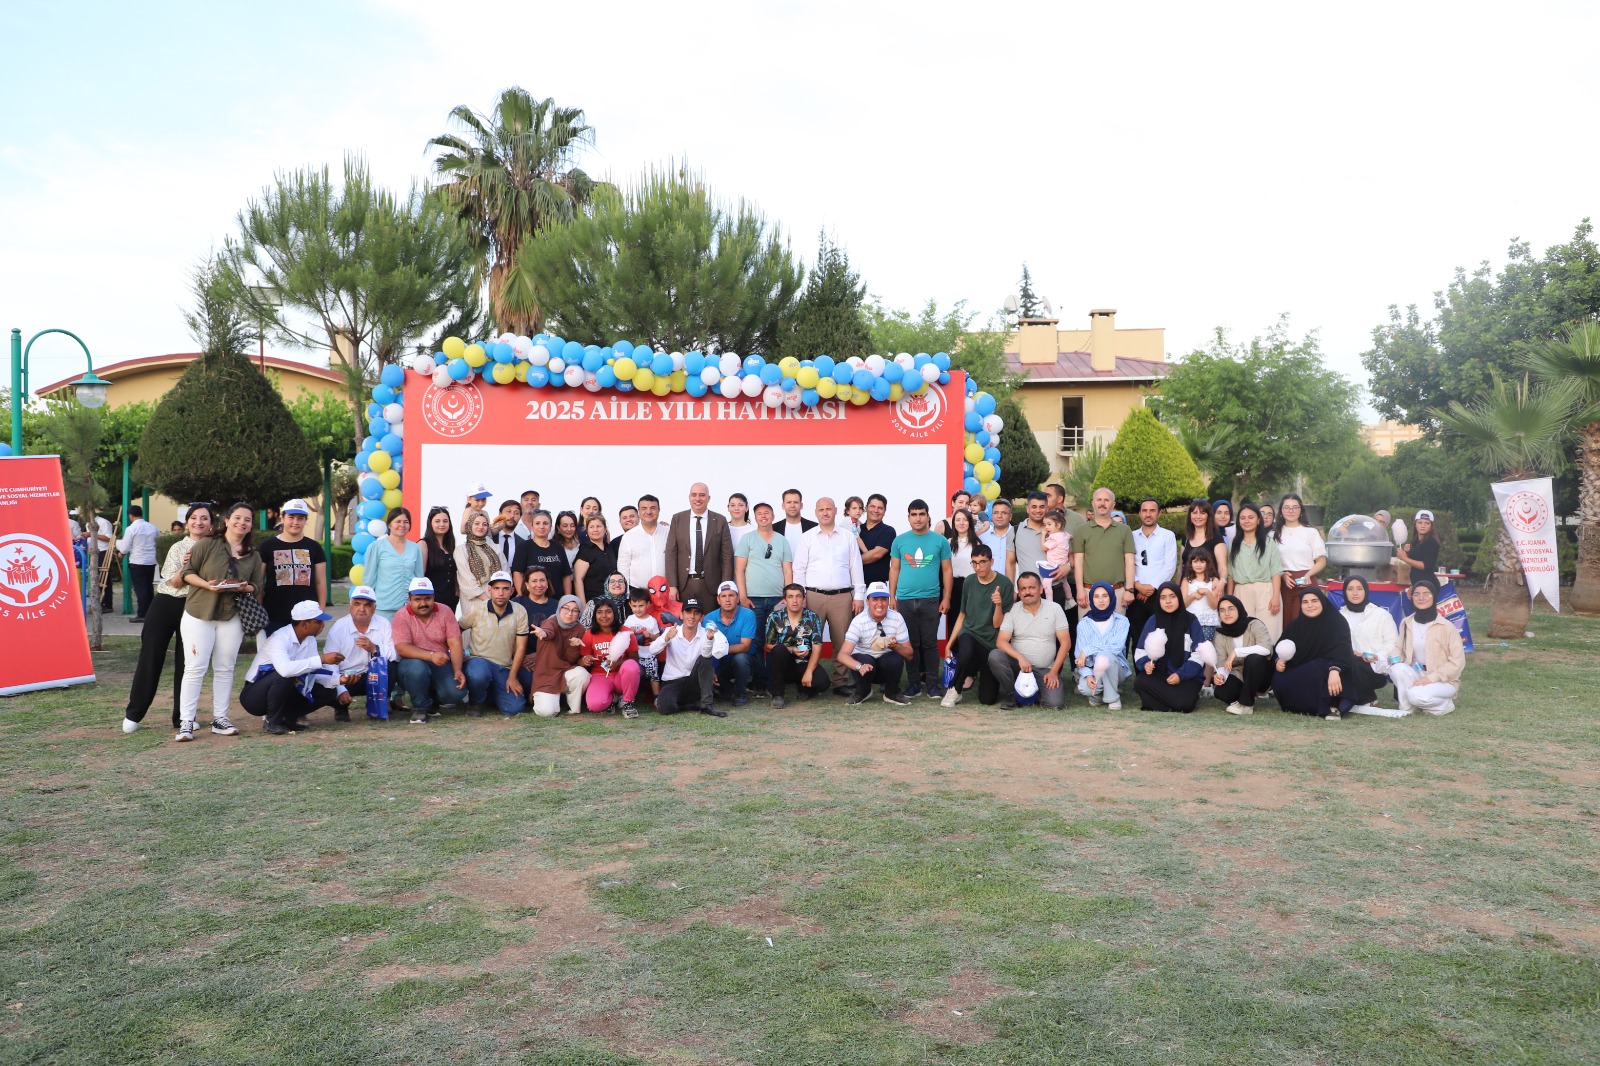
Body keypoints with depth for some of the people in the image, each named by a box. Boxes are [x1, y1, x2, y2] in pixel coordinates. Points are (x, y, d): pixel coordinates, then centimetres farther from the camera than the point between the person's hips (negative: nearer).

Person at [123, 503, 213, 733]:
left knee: (186, 662, 3)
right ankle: (133, 714, 10)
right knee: (150, 657, 0)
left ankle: (182, 716, 13)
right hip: (165, 605, 0)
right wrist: (184, 568, -24)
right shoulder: (178, 548, 2)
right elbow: (174, 583, -5)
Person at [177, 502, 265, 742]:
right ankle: (186, 722, -1)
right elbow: (188, 572, -3)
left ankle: (220, 719, 16)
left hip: (232, 617, 4)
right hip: (199, 614, -4)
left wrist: (245, 588, -11)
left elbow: (257, 587, 11)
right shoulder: (208, 544, -3)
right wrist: (207, 585, -19)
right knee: (195, 668, -5)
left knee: (225, 669, 8)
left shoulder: (253, 555, 9)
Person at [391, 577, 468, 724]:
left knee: (456, 692, -23)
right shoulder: (401, 616, -9)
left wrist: (458, 670, -23)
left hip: (441, 665, 3)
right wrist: (431, 655, -37)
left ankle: (429, 697, 12)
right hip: (414, 663, -2)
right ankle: (420, 706, -10)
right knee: (417, 667, -38)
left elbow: (455, 644, -7)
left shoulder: (445, 611, -1)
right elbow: (402, 648, -21)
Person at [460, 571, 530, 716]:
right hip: (478, 660, -3)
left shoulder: (520, 613, -2)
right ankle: (475, 703, -4)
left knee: (515, 708, -14)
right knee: (479, 674, -40)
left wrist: (512, 677, -4)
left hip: (505, 668, 3)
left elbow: (520, 648, 1)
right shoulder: (475, 609, -6)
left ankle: (492, 693, 22)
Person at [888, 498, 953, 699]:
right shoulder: (900, 541, 6)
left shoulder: (940, 541, 3)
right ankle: (913, 683, 14)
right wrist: (892, 596, 5)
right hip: (904, 599, 1)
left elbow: (946, 570, 5)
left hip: (931, 599, -1)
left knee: (930, 643, 2)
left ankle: (932, 683, 9)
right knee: (910, 643, 7)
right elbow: (894, 569, 10)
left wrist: (946, 598, -1)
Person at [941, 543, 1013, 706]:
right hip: (969, 633, 1)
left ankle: (980, 672, 35)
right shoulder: (969, 582, 2)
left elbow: (998, 624, -11)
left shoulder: (1004, 583, -11)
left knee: (988, 699, 2)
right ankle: (955, 690, -10)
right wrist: (949, 643, 9)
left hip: (992, 641, -1)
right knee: (965, 653, -38)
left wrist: (998, 605, -30)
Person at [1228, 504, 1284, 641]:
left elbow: (1276, 572, -1)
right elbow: (1230, 574, 16)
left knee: (1267, 634, -8)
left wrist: (1276, 596, -11)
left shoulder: (1269, 542, 6)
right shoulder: (1234, 544, 15)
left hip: (1265, 592, -3)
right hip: (1242, 593, 3)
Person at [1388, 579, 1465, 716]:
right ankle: (1406, 708, -10)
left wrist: (1431, 678, -22)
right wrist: (1395, 657, -15)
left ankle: (1445, 704, -1)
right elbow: (1400, 648, 11)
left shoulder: (1445, 626, -13)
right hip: (1416, 674, 4)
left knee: (1417, 695, -33)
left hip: (1443, 680, -4)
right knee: (1397, 669, -29)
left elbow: (1458, 661, -13)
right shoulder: (1406, 623, 1)